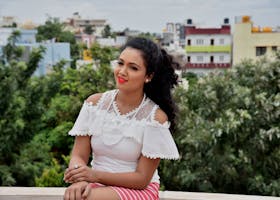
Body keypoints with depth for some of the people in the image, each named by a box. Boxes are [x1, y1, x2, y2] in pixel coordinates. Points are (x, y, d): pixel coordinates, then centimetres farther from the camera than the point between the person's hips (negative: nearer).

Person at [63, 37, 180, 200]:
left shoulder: (156, 117, -12)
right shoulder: (95, 102, -1)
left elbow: (142, 179, -10)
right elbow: (78, 155, -2)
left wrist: (96, 175, -21)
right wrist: (80, 180, -24)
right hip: (99, 186, 4)